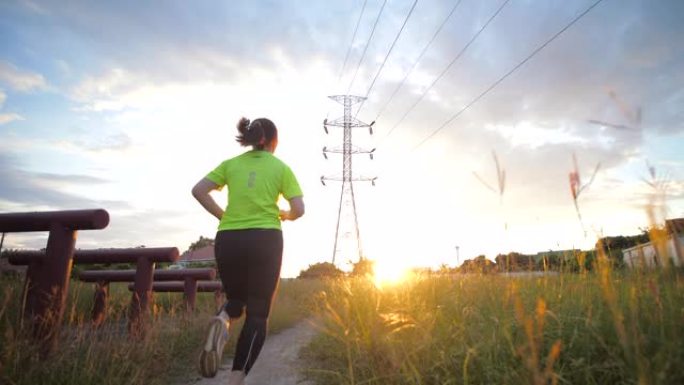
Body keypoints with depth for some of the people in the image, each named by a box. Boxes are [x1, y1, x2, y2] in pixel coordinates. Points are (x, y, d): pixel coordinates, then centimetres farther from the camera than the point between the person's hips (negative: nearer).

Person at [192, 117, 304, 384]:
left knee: (236, 299, 24)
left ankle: (223, 322, -10)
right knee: (258, 313, 5)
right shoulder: (280, 167, 6)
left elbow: (198, 190, 2)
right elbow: (298, 210, -2)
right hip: (264, 240, -3)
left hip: (228, 240, 3)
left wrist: (223, 216, 10)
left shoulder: (231, 164, 12)